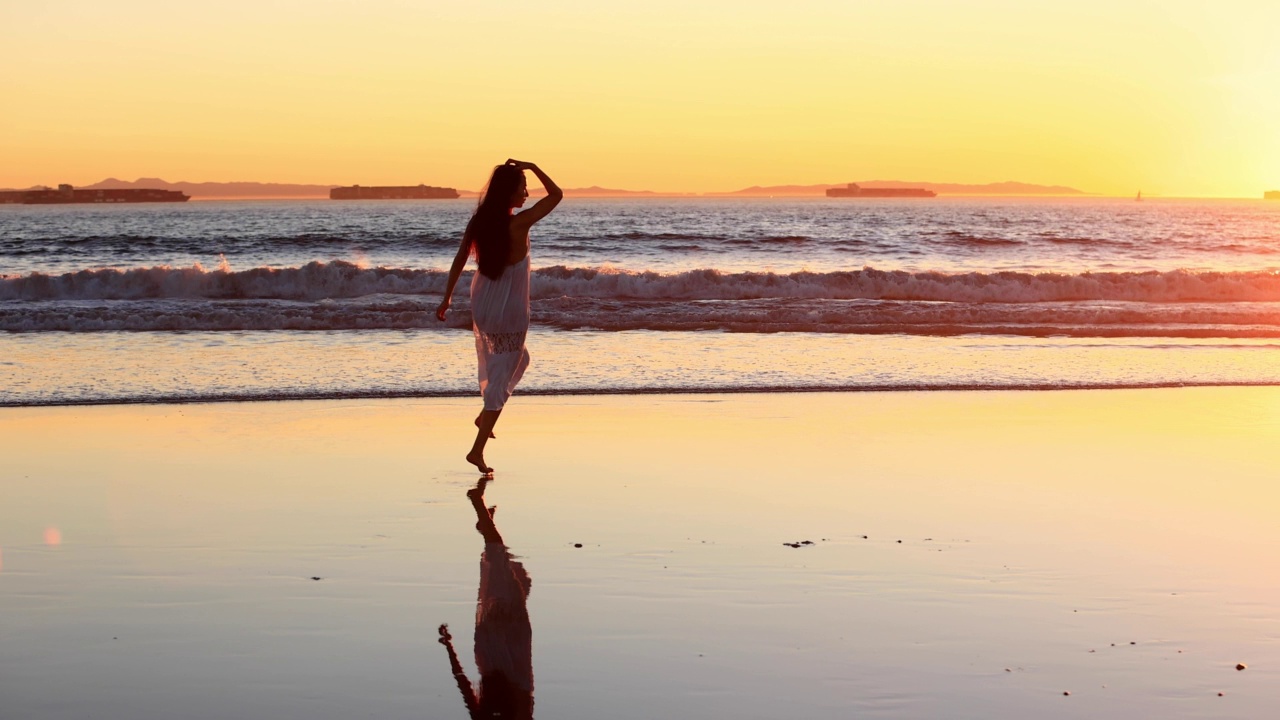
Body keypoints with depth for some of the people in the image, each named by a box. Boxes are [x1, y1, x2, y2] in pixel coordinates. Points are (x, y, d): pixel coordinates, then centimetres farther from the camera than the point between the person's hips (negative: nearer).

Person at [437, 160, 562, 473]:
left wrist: (447, 297, 14)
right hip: (509, 311, -7)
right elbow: (556, 195, -11)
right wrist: (532, 167, -4)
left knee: (519, 360, 30)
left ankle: (484, 417, 33)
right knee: (502, 378, 3)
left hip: (482, 304, 7)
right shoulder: (518, 224, -20)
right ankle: (477, 450, 1)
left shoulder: (478, 222, -4)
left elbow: (459, 260, 4)